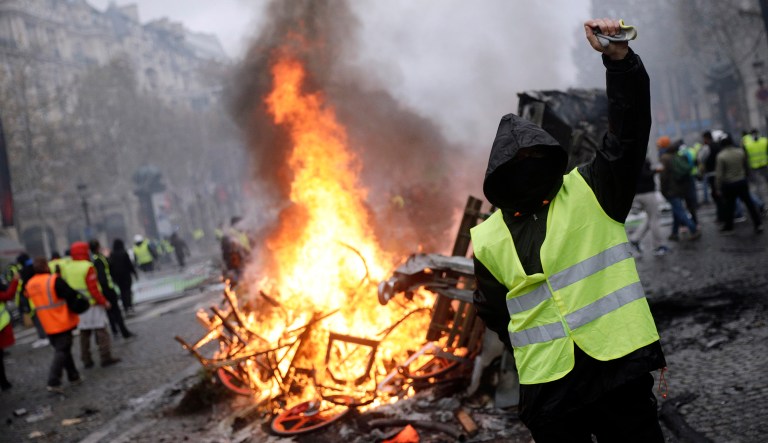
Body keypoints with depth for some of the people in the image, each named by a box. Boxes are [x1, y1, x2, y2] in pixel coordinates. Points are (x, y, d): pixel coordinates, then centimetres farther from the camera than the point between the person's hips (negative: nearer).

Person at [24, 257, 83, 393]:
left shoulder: (30, 284, 6)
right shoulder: (54, 280, -17)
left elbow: (33, 303, 15)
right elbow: (71, 294, -16)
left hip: (48, 325, 7)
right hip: (62, 323, -7)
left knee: (61, 350, 18)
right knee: (62, 351, -3)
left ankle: (73, 377, 24)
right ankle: (53, 382, -11)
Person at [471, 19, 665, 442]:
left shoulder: (591, 191, 1)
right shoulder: (488, 240, 5)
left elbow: (629, 131, -11)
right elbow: (495, 313, 14)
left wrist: (619, 58, -22)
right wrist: (533, 358, 9)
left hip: (619, 366, -1)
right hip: (547, 387, 2)